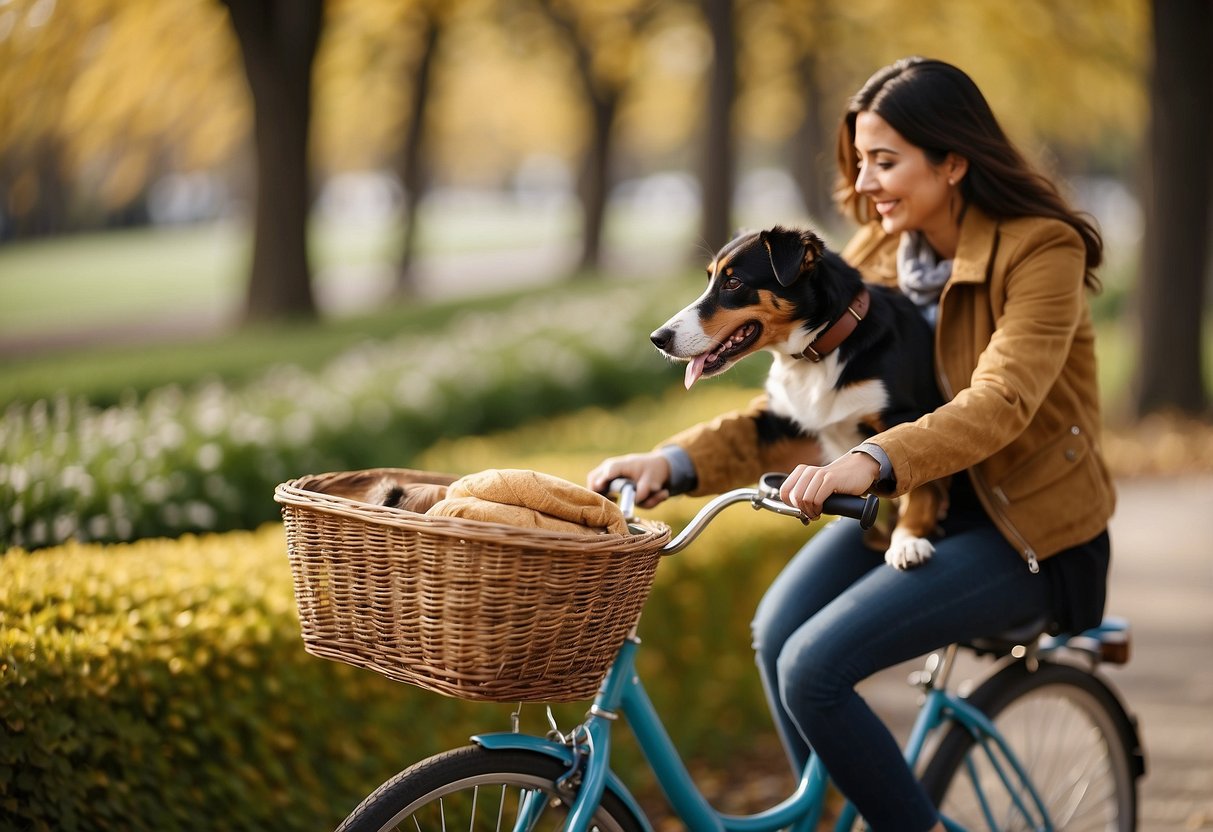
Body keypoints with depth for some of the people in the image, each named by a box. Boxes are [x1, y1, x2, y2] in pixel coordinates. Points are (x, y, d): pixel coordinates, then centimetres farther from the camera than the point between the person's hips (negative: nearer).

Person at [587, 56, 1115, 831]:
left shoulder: (1042, 251, -18)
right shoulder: (876, 258, 1)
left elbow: (999, 403, -32)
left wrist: (869, 463, -49)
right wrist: (674, 462, -19)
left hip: (1025, 529, -7)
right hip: (919, 501, 7)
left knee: (814, 668, -22)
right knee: (778, 632, -17)